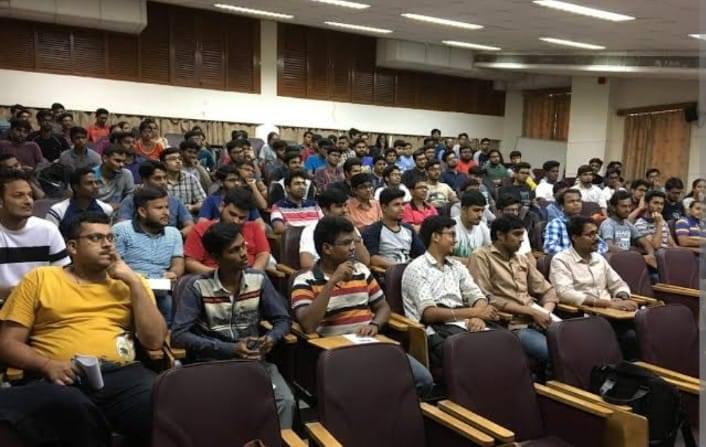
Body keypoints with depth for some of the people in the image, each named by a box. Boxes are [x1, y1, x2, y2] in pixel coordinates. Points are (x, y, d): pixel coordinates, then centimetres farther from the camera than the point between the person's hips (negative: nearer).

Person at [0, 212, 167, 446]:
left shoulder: (128, 283, 17)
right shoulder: (40, 278, 13)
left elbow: (154, 341, 5)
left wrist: (133, 281, 2)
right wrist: (47, 365, -9)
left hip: (122, 374, 2)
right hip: (64, 378, -1)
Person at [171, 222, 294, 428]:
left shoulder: (259, 280, 1)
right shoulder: (198, 286, -8)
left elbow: (283, 319, 8)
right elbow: (178, 335, -14)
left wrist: (272, 338, -16)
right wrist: (230, 349, -19)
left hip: (254, 359, 2)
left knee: (286, 401, -23)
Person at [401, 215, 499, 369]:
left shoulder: (457, 266, 20)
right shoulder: (417, 269, -2)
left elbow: (477, 296, 10)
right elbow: (429, 313, -13)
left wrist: (478, 317, -14)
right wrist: (474, 312, -16)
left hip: (464, 326, 6)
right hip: (436, 331, -6)